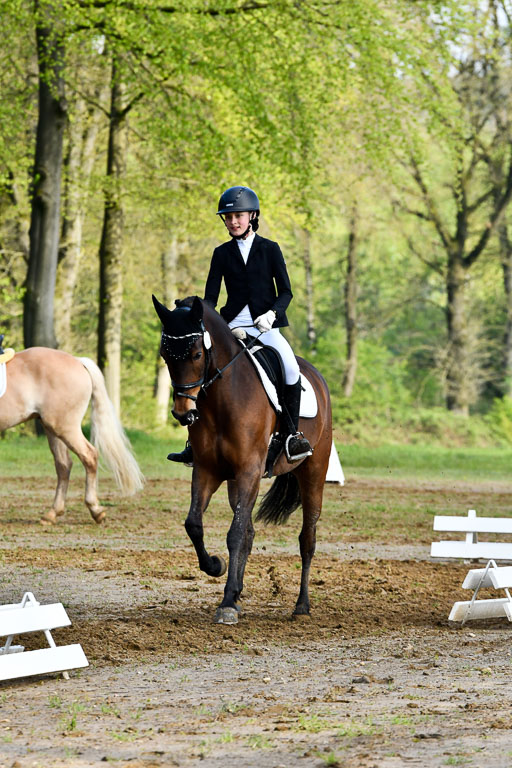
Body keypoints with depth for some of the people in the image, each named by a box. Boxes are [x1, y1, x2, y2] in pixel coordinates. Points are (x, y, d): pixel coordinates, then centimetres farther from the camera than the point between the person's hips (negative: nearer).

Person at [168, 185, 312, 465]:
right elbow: (210, 297, 6)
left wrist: (272, 313, -17)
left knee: (291, 370, -27)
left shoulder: (270, 249, 5)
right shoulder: (222, 253, 10)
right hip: (233, 326, 2)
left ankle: (293, 434, -12)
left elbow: (286, 292, 2)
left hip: (266, 326, -2)